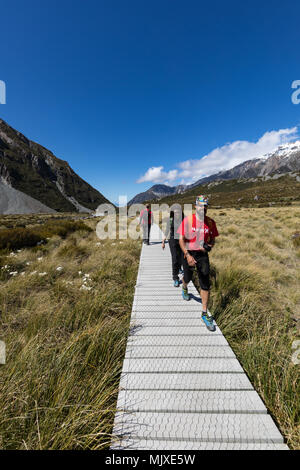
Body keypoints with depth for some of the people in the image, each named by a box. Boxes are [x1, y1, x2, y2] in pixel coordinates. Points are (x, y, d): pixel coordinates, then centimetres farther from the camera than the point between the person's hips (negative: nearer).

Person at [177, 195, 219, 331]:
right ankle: (184, 289, 58)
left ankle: (205, 314, 16)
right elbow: (181, 239, -13)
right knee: (187, 278, 19)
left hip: (203, 254, 2)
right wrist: (187, 255, -24)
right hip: (189, 253, -1)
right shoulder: (187, 220, -13)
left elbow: (212, 239, 9)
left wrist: (210, 245, -14)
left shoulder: (210, 222, -3)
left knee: (205, 285, -1)